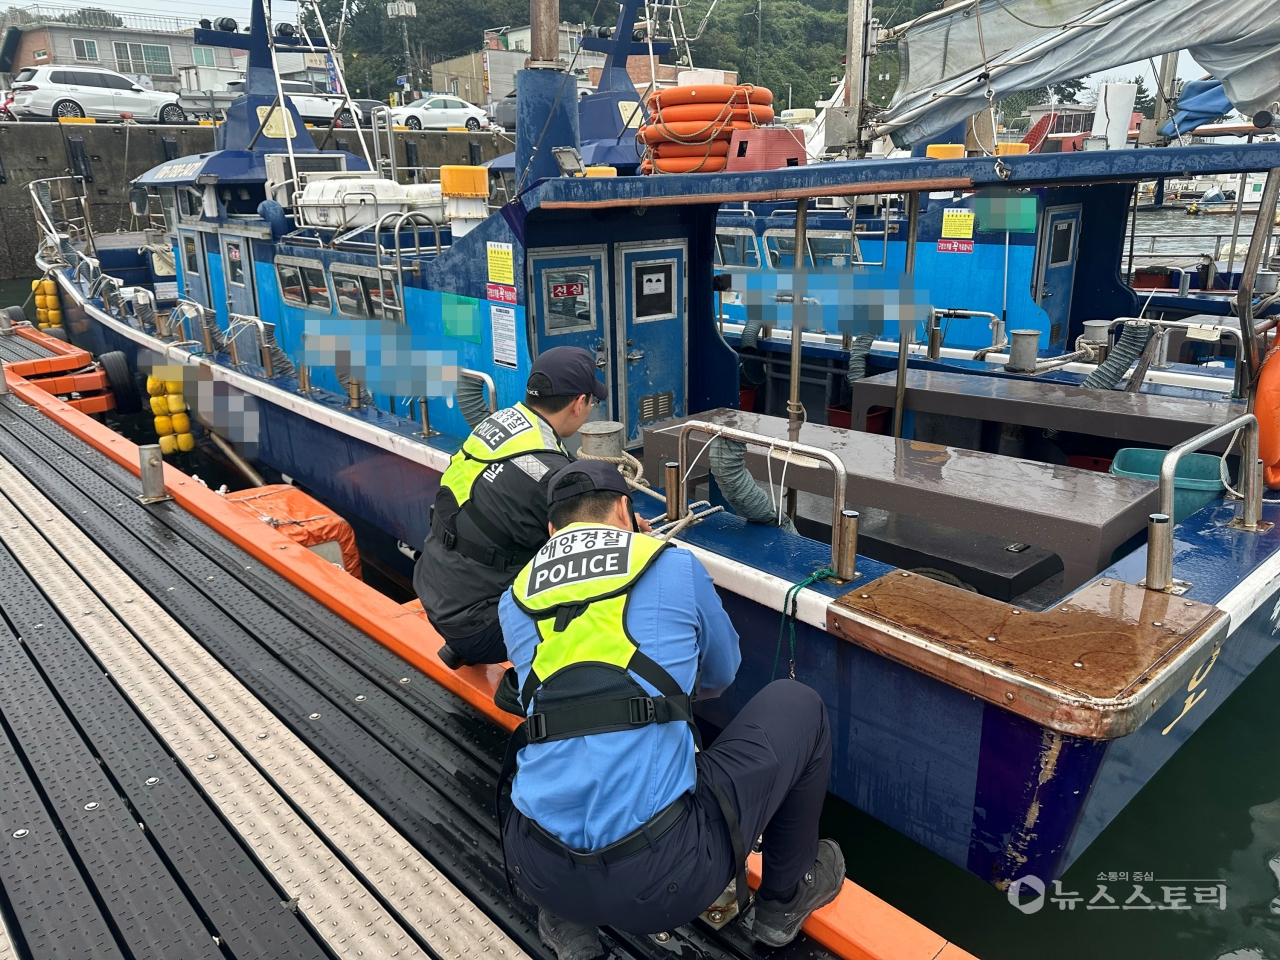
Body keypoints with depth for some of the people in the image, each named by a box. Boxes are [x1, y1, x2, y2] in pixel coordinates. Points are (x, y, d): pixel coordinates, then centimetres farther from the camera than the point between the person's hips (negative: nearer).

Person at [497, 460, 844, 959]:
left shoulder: (514, 599, 10)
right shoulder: (676, 566, 2)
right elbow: (720, 676, 20)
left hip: (540, 873, 4)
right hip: (666, 879, -4)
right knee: (796, 705, 18)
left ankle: (565, 920, 26)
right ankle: (785, 898, 34)